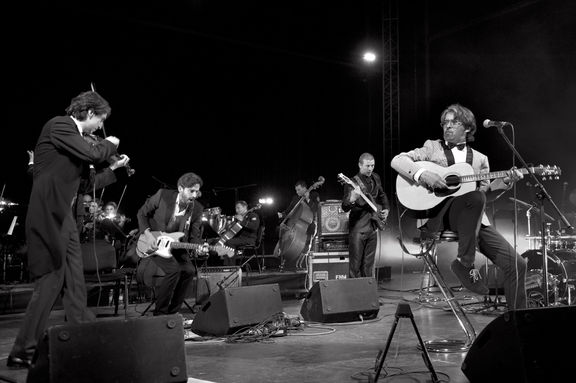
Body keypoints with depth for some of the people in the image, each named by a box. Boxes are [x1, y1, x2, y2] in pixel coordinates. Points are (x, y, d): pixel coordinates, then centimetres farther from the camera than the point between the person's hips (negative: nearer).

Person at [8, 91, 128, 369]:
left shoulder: (73, 133, 18)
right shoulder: (59, 125, -9)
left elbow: (86, 180, 21)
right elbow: (92, 154, -23)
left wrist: (115, 169, 21)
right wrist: (111, 144, -4)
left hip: (64, 216, 9)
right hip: (49, 214, -9)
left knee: (75, 286, 9)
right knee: (50, 282, -7)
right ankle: (22, 353, 2)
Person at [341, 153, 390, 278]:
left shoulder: (376, 178, 8)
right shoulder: (353, 182, -12)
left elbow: (382, 195, 26)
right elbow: (345, 208, -19)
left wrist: (386, 209, 11)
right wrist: (352, 199, -39)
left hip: (373, 227, 6)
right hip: (358, 229, -6)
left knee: (368, 264, 13)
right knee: (355, 264, -4)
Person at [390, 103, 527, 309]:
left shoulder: (479, 158, 22)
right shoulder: (432, 147, 14)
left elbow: (486, 194, 17)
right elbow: (397, 160, 2)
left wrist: (505, 182, -1)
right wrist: (423, 174, -15)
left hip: (476, 220, 4)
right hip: (436, 214, -4)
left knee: (516, 264, -8)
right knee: (476, 197, -37)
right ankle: (464, 263, -22)